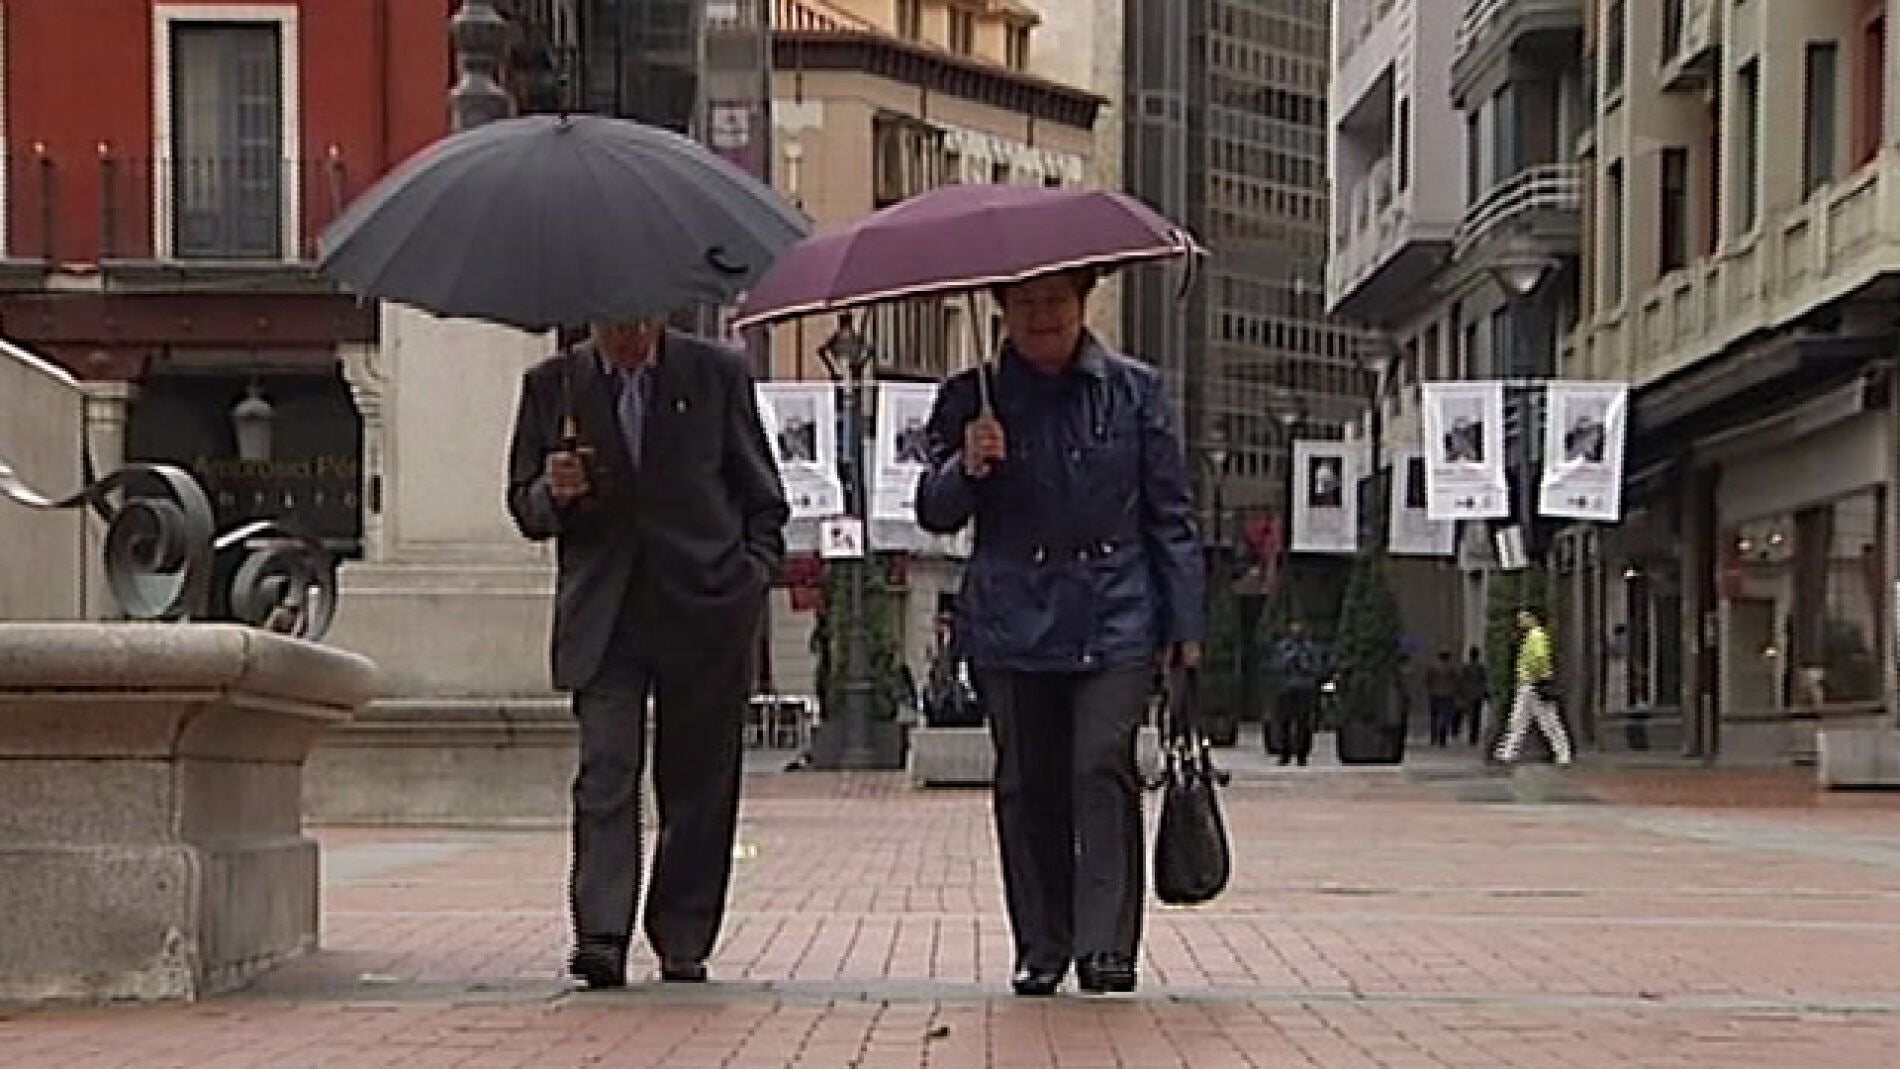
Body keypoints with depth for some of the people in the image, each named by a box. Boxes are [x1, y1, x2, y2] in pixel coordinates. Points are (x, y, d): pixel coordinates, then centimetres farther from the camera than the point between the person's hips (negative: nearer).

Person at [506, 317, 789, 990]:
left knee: (699, 784, 4)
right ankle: (600, 936, -16)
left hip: (706, 612, 0)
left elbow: (762, 495, 11)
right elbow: (524, 506, 12)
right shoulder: (551, 385, 8)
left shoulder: (718, 374, 6)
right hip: (602, 617, 0)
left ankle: (683, 945, 13)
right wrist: (551, 495, -11)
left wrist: (754, 574, -2)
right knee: (605, 772, -12)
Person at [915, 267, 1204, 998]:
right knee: (1027, 786, 4)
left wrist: (1184, 623, 4)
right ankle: (1041, 950, 13)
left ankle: (1106, 946, -11)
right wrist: (966, 469, -14)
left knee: (1103, 771, -13)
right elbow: (935, 514, 8)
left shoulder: (1133, 389, 6)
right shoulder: (972, 397, 7)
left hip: (1116, 620, -1)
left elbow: (1170, 514, 9)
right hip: (1012, 623, 1)